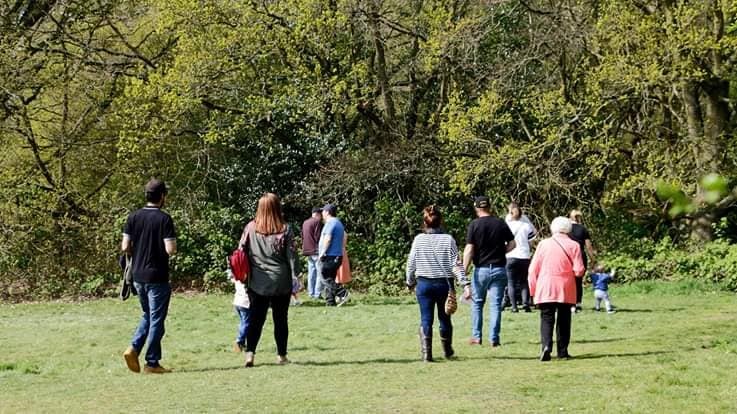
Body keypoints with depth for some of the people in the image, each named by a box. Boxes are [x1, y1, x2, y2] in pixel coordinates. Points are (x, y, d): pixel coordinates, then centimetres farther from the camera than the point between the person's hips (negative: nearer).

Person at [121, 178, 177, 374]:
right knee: (157, 320, 4)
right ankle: (152, 363, 6)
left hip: (138, 276, 5)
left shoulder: (133, 217, 2)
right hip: (157, 277, -5)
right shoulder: (164, 219, -13)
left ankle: (134, 348, 3)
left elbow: (125, 247, 0)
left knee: (147, 316, 21)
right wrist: (173, 248, 5)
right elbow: (170, 250, -18)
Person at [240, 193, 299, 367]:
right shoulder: (285, 229, -7)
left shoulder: (251, 228, -3)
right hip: (281, 282, -1)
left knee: (256, 319, 5)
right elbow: (291, 255, -5)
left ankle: (250, 353, -8)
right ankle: (281, 355, 14)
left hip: (257, 282, 1)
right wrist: (295, 276, 1)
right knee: (280, 319, 9)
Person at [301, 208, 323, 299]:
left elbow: (303, 237, 19)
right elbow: (318, 237, -15)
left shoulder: (305, 223, 16)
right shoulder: (317, 222, -10)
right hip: (316, 250, -8)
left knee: (311, 273, 11)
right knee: (320, 272, -6)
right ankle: (318, 293, -9)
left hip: (308, 251, 8)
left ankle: (311, 292, 10)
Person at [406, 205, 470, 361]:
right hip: (444, 284, 1)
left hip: (424, 284, 0)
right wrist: (465, 284, -10)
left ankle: (426, 353, -4)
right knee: (445, 318, 15)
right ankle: (447, 351, 31)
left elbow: (411, 264, 1)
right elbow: (456, 264, -10)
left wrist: (410, 283, 15)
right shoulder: (448, 240, -6)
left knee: (426, 319, 3)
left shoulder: (418, 240, -4)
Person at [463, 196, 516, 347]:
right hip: (499, 268, 2)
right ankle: (494, 339, 2)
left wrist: (464, 270, -7)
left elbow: (469, 250, -10)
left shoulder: (474, 225, -7)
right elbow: (512, 244, 5)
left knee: (477, 303, 13)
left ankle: (476, 336, 14)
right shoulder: (501, 224, 2)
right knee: (496, 304, 4)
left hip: (481, 268, -2)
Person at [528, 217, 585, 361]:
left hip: (545, 289, 0)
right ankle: (562, 351, 13)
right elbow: (579, 270, -6)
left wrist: (533, 289, 10)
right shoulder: (573, 246, -2)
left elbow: (533, 269, 1)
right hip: (566, 290, 1)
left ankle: (546, 346, -22)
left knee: (547, 318, -1)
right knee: (564, 320, 12)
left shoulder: (544, 244, 1)